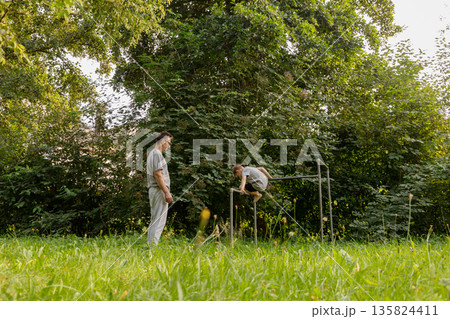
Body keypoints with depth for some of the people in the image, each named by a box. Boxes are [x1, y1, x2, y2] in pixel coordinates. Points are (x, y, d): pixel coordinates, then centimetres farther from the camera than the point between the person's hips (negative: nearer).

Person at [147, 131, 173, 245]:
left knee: (154, 221, 13)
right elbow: (157, 174, -19)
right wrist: (167, 192, -20)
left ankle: (151, 246, 16)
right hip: (159, 190, -10)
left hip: (153, 190, 11)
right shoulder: (157, 154, -11)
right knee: (159, 221, -9)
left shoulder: (152, 154, 21)